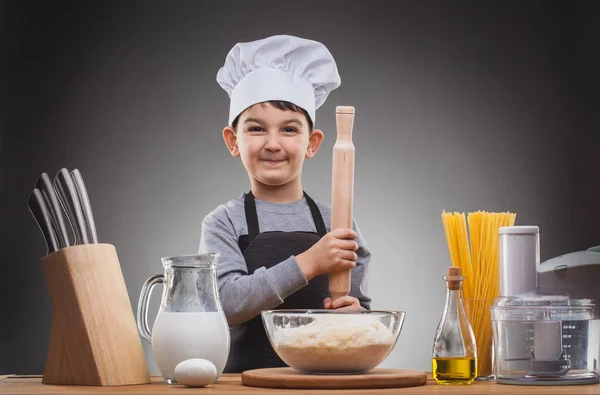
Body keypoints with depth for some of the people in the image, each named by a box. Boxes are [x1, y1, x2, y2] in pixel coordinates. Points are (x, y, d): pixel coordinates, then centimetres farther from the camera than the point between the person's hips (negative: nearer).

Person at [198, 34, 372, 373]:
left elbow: (362, 306, 13)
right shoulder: (225, 223, 2)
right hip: (247, 377, -2)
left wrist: (356, 315, -8)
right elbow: (226, 303, -12)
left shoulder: (337, 224, 7)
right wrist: (307, 264, -18)